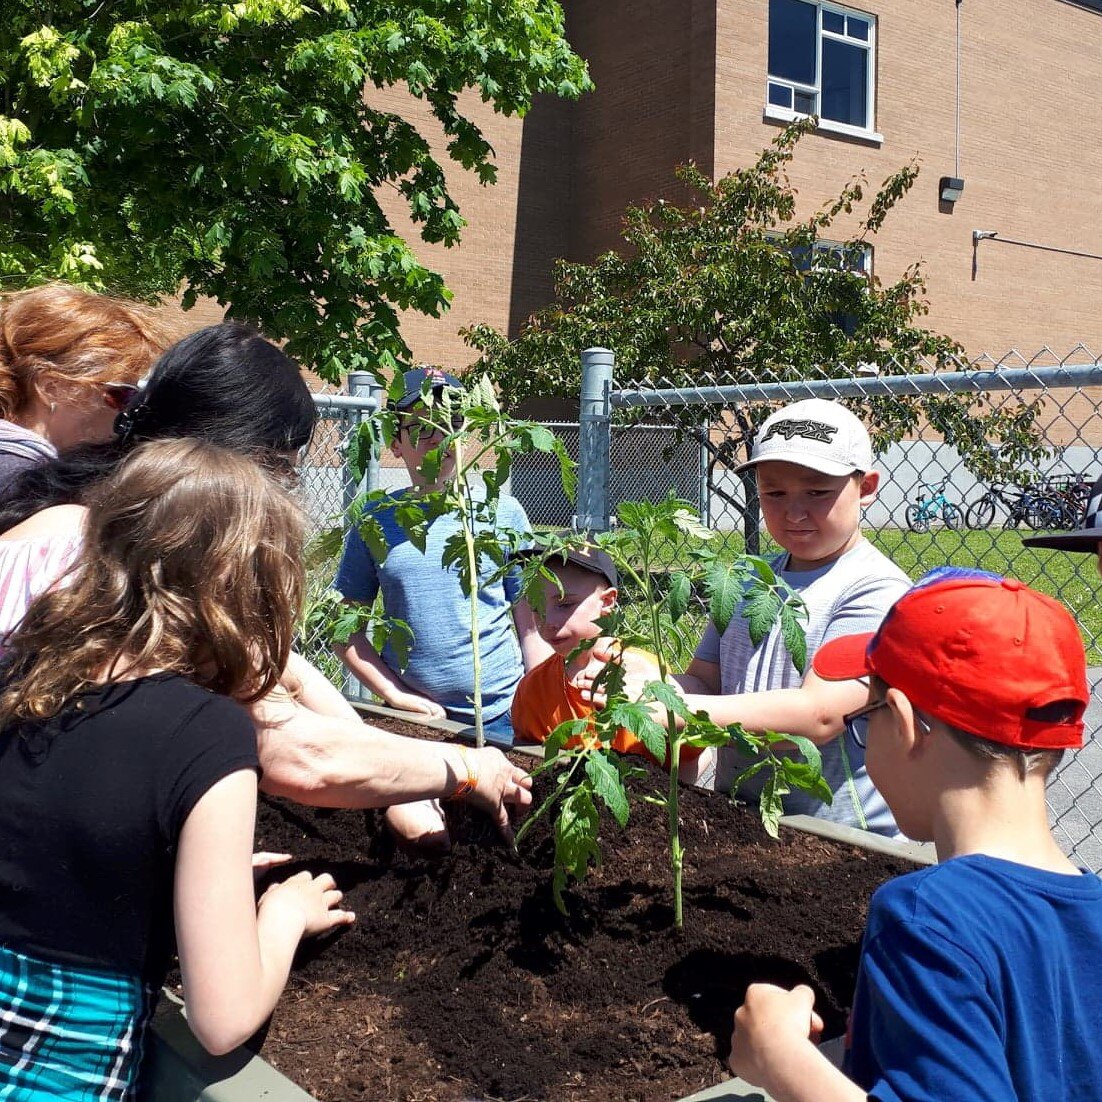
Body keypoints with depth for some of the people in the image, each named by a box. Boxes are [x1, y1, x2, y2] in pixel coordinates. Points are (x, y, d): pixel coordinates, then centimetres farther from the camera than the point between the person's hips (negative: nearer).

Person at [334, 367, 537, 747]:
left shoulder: (503, 512, -1)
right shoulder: (376, 520, 1)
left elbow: (533, 622, 0)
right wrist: (395, 695, -7)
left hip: (501, 719, 0)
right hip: (411, 717, 1)